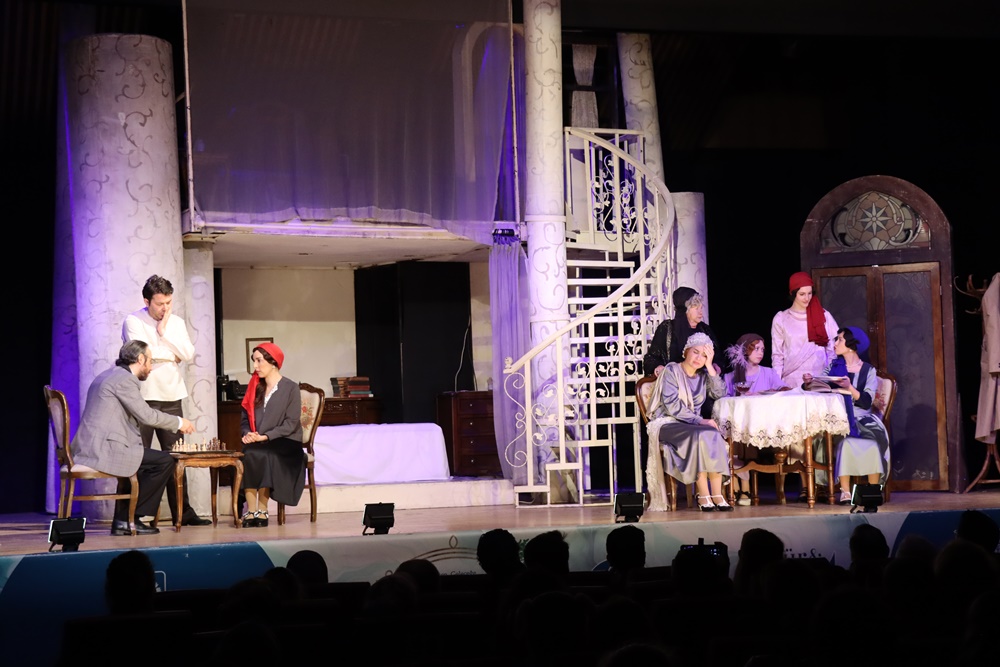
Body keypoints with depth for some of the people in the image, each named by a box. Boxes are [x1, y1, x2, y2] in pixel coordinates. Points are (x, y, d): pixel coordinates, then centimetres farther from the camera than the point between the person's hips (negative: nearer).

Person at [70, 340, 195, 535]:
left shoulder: (108, 375, 22)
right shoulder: (124, 379, -9)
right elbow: (146, 415, -13)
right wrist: (179, 422, 0)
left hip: (90, 449, 11)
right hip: (103, 450, -11)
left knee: (139, 462, 31)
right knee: (165, 461, -6)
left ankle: (123, 521, 24)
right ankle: (128, 518, 0)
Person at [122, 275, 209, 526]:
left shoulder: (176, 322, 12)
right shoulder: (133, 322, -3)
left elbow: (188, 354, 0)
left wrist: (164, 333, -6)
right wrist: (172, 355, -2)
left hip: (172, 397, 5)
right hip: (144, 398, -5)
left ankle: (183, 512, 11)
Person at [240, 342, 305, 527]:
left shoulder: (290, 388, -1)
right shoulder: (255, 387, 16)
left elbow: (291, 423, -9)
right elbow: (245, 418, 17)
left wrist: (265, 437, -19)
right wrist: (248, 433, -5)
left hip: (284, 444, -4)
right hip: (257, 444, 4)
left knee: (260, 455, -34)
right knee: (248, 455, -30)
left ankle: (262, 510, -28)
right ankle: (250, 510, -31)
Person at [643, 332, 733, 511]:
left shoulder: (703, 375, 15)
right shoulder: (672, 371, -3)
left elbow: (720, 394, -4)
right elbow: (672, 406, -15)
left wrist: (710, 367, -6)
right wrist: (700, 421, -23)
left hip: (692, 424, 5)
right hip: (666, 423, -5)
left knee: (714, 436, -28)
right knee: (699, 436, -34)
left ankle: (717, 494, -32)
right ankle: (703, 495, -34)